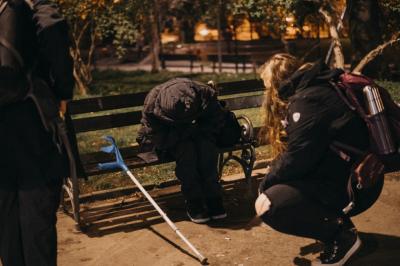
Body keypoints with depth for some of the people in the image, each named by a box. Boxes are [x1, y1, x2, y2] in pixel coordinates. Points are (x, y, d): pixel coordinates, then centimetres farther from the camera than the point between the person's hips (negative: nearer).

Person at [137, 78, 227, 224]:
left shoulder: (205, 94, -25)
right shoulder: (152, 104, -29)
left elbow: (215, 120, -8)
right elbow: (159, 139, -24)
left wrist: (197, 130, -23)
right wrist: (188, 131, -28)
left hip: (197, 135, 3)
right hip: (167, 140, -2)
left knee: (207, 146, -29)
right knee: (186, 149, -33)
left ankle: (213, 197, -22)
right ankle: (193, 201, -25)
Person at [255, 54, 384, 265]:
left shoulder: (306, 100, -17)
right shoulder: (317, 89, 14)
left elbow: (297, 159, -22)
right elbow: (295, 150, 17)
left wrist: (265, 185, -9)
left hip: (353, 185, -10)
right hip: (344, 174, 10)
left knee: (269, 206, -19)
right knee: (275, 186, 15)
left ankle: (341, 235, -6)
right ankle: (336, 221, 13)